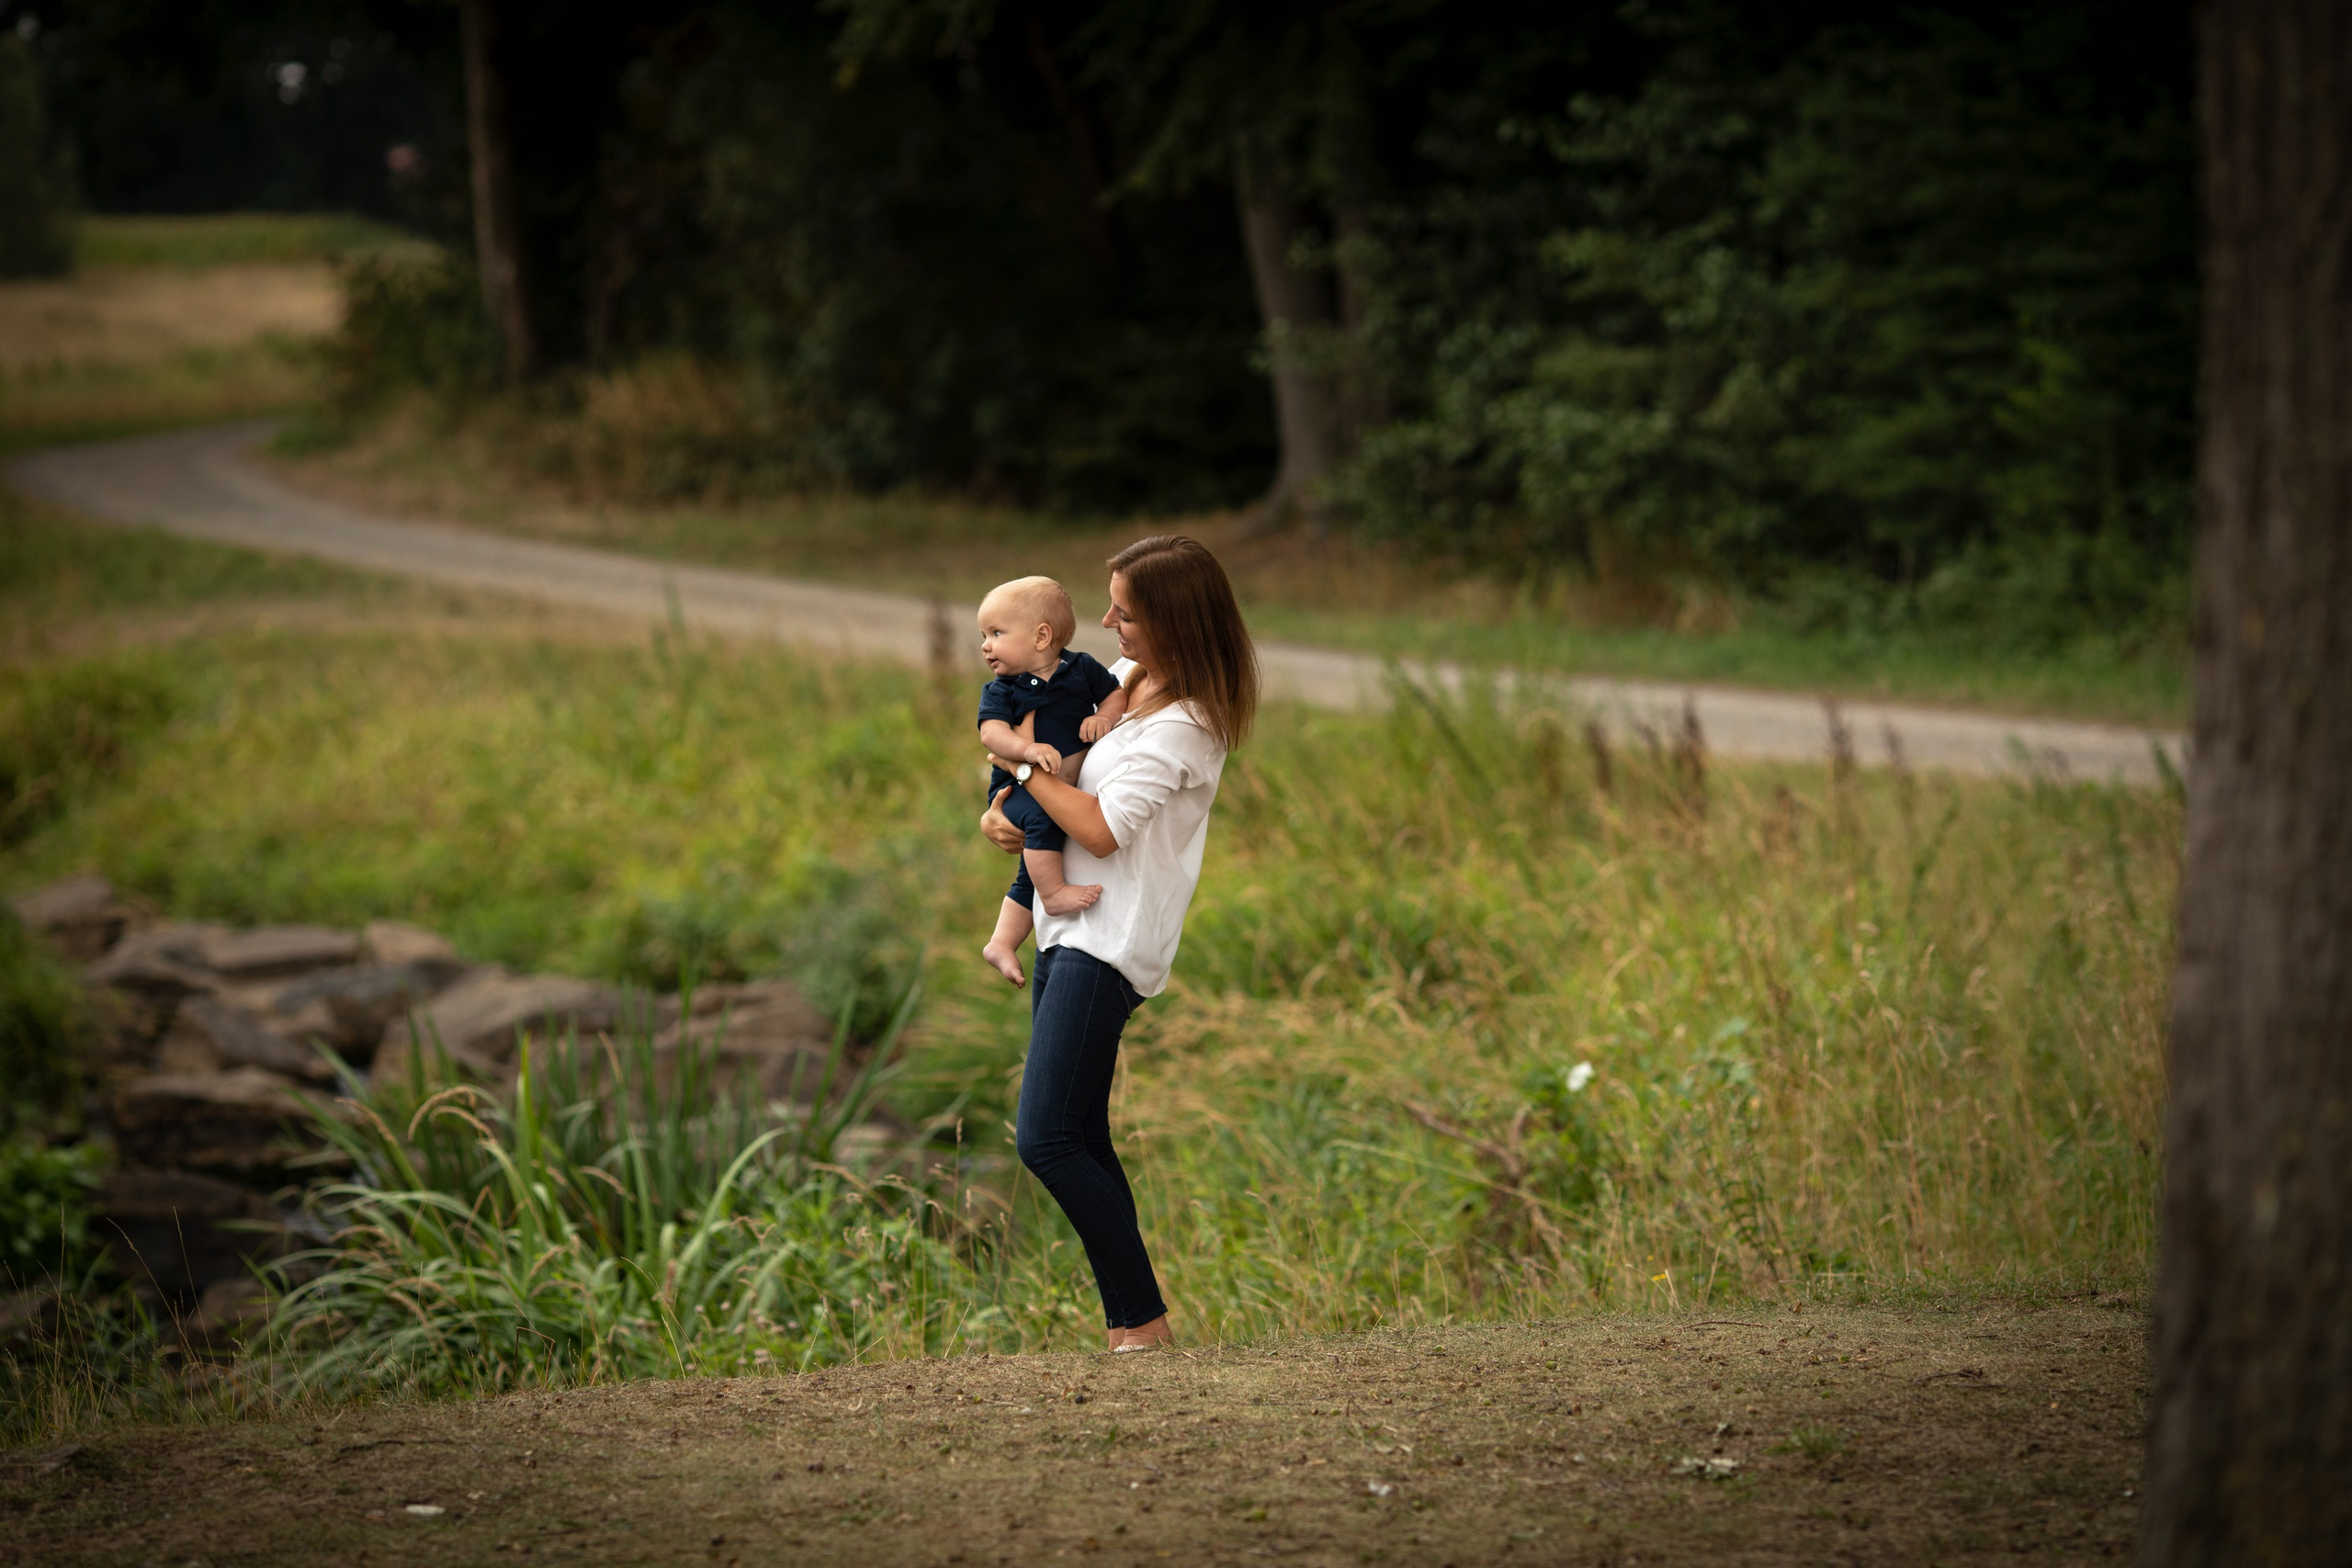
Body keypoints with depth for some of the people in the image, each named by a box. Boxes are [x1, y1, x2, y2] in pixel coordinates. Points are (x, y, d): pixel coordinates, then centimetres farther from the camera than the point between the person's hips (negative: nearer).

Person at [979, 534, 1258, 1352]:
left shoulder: (1184, 725, -16)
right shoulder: (1126, 681, 11)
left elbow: (1102, 829, -20)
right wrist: (999, 812, 6)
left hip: (1110, 942, -10)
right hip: (1068, 927, 10)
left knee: (1046, 1138, -16)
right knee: (1082, 1142, 8)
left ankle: (1147, 1322, -12)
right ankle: (1124, 1329, 9)